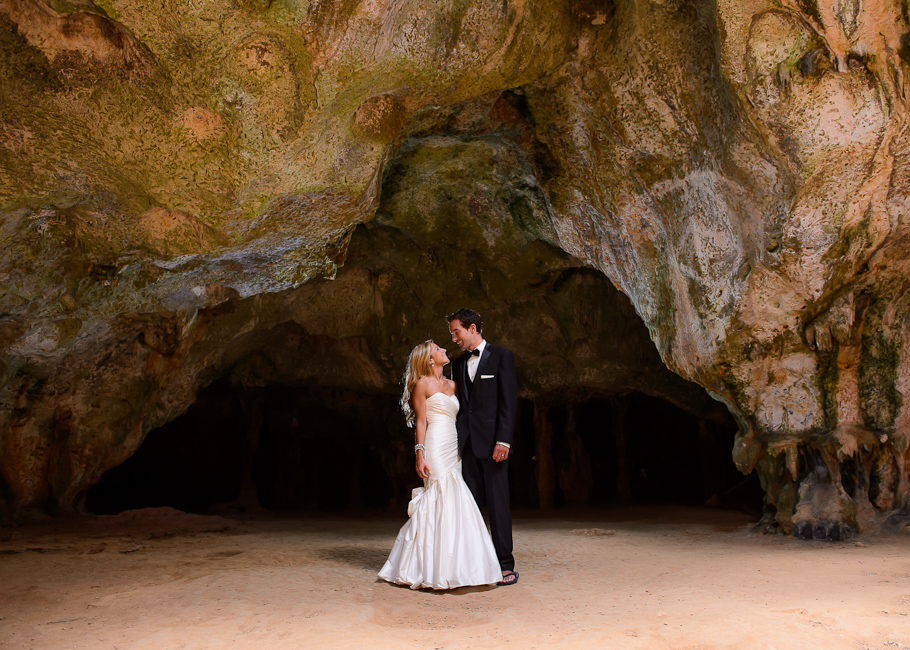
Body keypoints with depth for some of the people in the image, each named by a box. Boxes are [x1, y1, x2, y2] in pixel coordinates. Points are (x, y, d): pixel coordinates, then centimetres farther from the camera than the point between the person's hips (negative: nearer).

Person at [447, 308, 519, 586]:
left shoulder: (501, 356, 1)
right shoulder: (458, 364, 18)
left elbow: (509, 401, -6)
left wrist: (503, 440, -14)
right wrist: (454, 442, 8)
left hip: (492, 441, -5)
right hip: (466, 443, 5)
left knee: (497, 503, -3)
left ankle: (505, 565, 4)